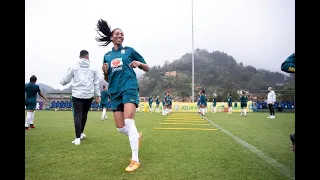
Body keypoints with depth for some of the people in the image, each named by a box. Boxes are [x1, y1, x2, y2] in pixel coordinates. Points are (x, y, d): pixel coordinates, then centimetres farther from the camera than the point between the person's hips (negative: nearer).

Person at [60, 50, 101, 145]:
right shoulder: (93, 68, 8)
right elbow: (96, 83, 7)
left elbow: (65, 81, 8)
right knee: (84, 114, 17)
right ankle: (81, 133, 30)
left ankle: (78, 138, -8)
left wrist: (61, 81, 31)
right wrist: (98, 95, 11)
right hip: (89, 95, 2)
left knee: (77, 115, -1)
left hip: (77, 95, -2)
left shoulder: (74, 67, 4)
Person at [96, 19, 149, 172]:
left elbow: (147, 68, 9)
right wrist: (105, 72, -1)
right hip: (115, 92, 4)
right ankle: (137, 136, 37)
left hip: (129, 87, -4)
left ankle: (135, 160, -11)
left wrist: (139, 63, -12)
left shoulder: (129, 50, 8)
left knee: (128, 121, -21)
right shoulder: (107, 56, 16)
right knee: (120, 127, 3)